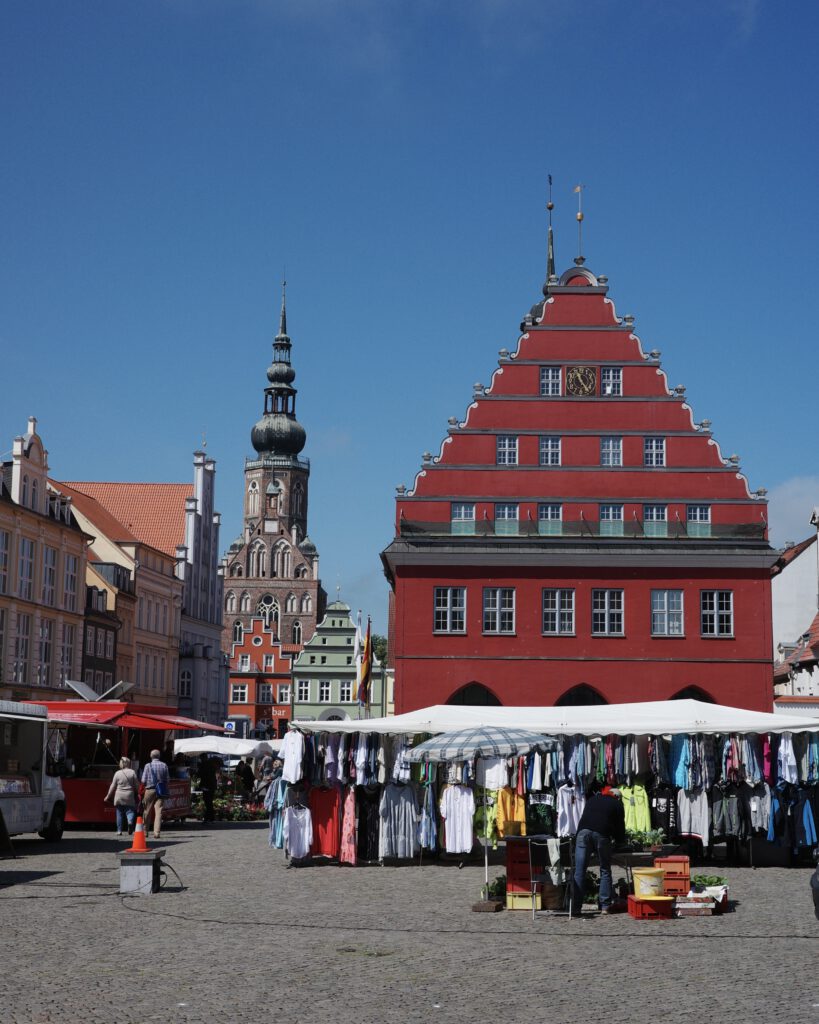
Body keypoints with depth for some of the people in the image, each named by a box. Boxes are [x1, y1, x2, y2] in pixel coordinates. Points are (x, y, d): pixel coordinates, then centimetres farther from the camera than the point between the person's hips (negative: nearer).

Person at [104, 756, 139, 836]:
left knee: (119, 813, 9)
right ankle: (130, 821, -27)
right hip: (129, 797, 0)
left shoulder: (117, 773, 0)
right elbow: (137, 785, 2)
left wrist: (108, 796, 15)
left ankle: (119, 830, 8)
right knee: (130, 811, 4)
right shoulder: (132, 772, -1)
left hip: (119, 797, 0)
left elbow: (113, 786, 5)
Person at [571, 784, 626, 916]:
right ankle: (605, 906, 9)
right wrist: (620, 840, 44)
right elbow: (620, 826, 23)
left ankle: (575, 909, -6)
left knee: (579, 872, -1)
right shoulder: (617, 804, 21)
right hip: (602, 834, -2)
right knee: (605, 871, 13)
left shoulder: (592, 800, 31)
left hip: (583, 832, 2)